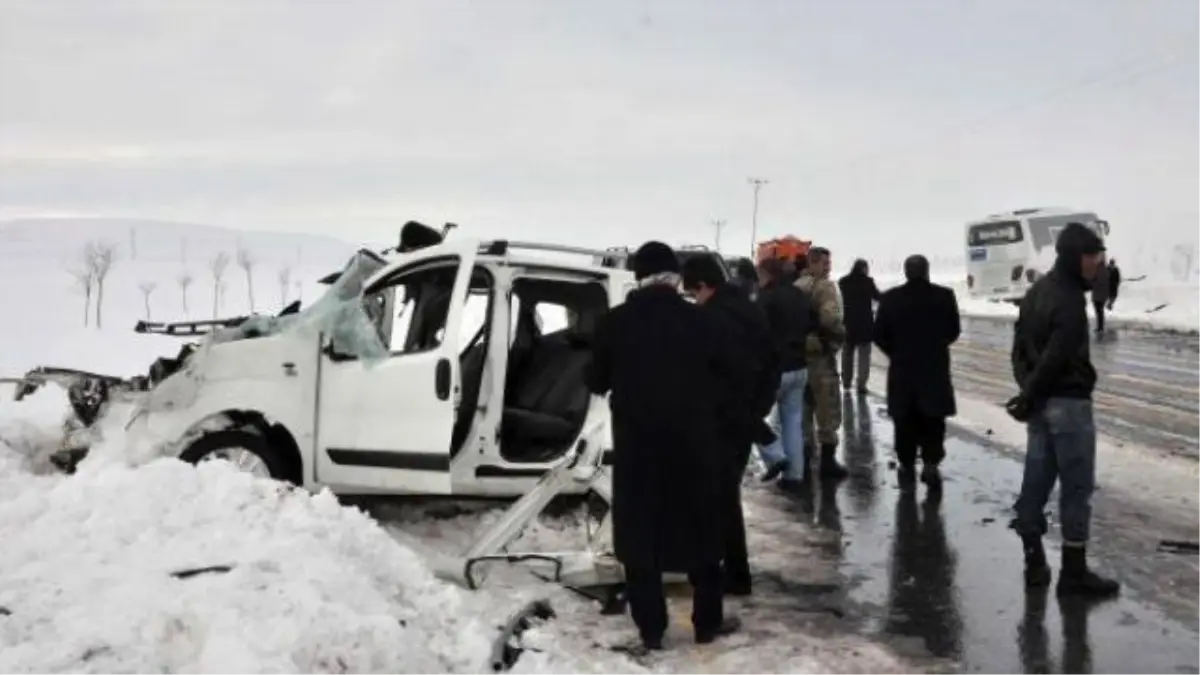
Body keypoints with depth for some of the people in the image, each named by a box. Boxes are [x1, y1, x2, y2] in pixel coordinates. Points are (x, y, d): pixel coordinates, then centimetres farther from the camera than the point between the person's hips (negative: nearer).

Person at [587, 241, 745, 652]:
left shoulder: (614, 323, -5)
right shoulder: (698, 320, -7)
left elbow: (596, 381, 4)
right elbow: (735, 376, -5)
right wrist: (713, 414, 9)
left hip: (636, 444, 0)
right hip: (693, 442, 0)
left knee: (639, 534, 8)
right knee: (702, 531, 13)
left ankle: (650, 629, 8)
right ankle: (708, 622, 21)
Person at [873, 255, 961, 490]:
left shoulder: (890, 298, -6)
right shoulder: (944, 296, -5)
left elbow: (879, 334, -5)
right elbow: (954, 330, 2)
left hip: (902, 368, 0)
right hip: (935, 367, 0)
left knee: (905, 422, 11)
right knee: (932, 422, 10)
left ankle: (907, 466, 15)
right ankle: (930, 465, 2)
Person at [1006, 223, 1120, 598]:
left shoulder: (1036, 292, 13)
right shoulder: (1069, 300, -17)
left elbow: (1021, 346, 14)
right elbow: (1056, 357, -21)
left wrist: (1028, 391, 6)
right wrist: (1030, 397, -10)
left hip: (1040, 403, 9)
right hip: (1067, 402, -9)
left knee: (1036, 481, 11)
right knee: (1077, 486, -2)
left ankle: (1035, 563, 17)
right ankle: (1074, 571, 3)